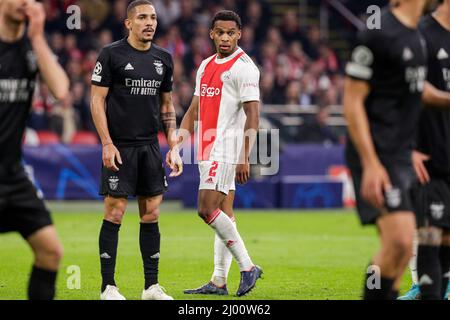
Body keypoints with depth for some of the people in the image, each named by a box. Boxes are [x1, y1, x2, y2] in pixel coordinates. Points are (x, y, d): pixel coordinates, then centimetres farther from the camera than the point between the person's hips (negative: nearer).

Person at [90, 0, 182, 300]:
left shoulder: (163, 58, 11)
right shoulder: (112, 54, -5)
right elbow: (97, 100, -6)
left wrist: (174, 147, 10)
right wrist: (107, 144, -13)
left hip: (150, 147, 5)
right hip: (120, 146, -5)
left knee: (151, 214, 5)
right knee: (115, 213, -5)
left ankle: (152, 286, 11)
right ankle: (108, 287, 1)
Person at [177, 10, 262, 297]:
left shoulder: (243, 67, -10)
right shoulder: (206, 66, 16)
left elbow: (252, 116, -15)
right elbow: (195, 108, 23)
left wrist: (244, 158, -21)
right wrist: (180, 137, 10)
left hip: (226, 148, -8)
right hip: (208, 149, 8)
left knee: (208, 209, -15)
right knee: (224, 213, 8)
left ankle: (247, 267, -9)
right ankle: (219, 282, 8)